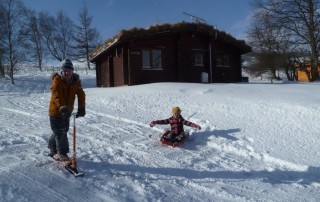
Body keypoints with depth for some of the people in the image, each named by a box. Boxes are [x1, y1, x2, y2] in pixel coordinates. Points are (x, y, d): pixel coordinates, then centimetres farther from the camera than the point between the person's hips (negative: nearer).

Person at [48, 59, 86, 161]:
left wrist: (81, 108, -22)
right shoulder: (57, 80, -17)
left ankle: (53, 150, 37)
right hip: (56, 110, -5)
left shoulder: (76, 81, -2)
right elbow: (56, 95, -31)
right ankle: (61, 153, 15)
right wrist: (62, 107, -46)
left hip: (67, 111, 6)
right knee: (60, 132, 0)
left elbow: (81, 95, -9)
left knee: (63, 131, 17)